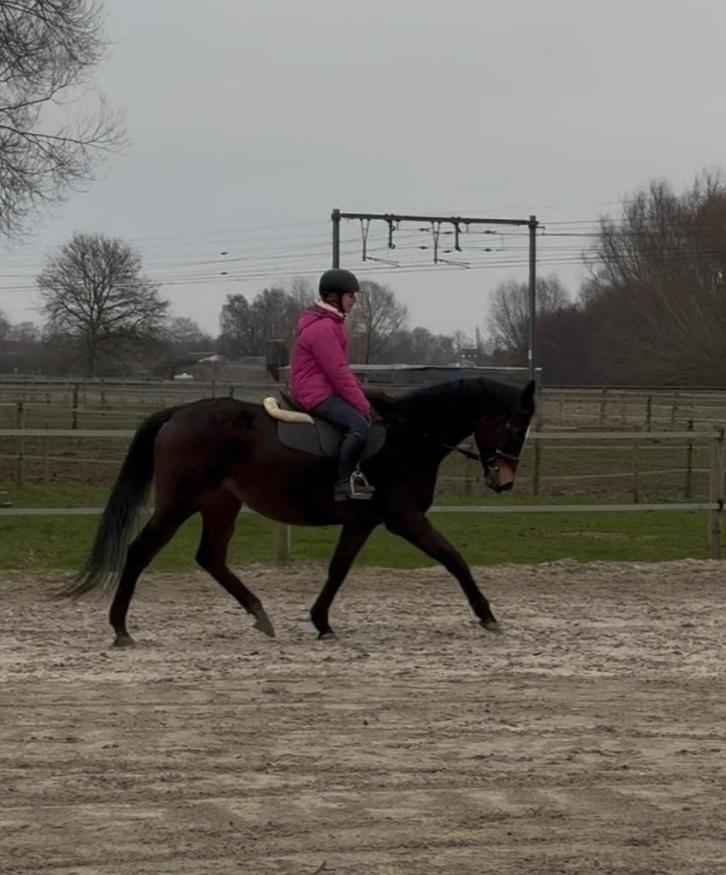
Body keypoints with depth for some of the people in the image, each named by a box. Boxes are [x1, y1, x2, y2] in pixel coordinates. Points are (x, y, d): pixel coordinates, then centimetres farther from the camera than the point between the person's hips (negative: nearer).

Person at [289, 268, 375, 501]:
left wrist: (362, 395, 10)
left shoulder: (332, 323, 17)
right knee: (359, 423, -28)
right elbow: (338, 373, -20)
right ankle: (344, 484, -24)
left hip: (326, 389, 11)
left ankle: (354, 473, 7)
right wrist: (363, 405, -16)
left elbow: (342, 368, 21)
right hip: (317, 394, -11)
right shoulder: (322, 328, -18)